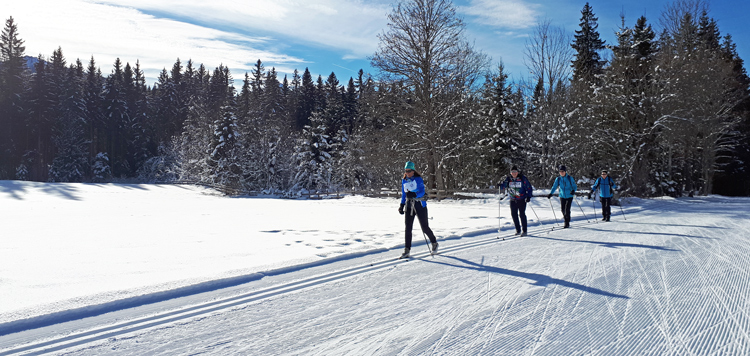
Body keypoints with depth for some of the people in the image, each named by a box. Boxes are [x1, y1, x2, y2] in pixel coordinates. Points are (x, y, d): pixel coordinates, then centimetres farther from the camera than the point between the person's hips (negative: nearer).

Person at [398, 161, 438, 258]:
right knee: (408, 228, -4)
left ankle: (434, 243, 27)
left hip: (420, 205, -4)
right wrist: (401, 205, 11)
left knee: (425, 227, 2)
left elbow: (422, 191, -15)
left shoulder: (418, 179, -5)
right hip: (409, 206, 4)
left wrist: (414, 195, -32)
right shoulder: (404, 181, 11)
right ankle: (406, 251, -1)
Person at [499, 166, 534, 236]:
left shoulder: (523, 178, -7)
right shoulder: (508, 179, 2)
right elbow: (503, 186, 5)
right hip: (513, 200, 4)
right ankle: (518, 230, 17)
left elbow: (529, 188, -2)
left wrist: (528, 196, -13)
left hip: (522, 200, -4)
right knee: (514, 214, 5)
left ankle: (524, 231, 1)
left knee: (522, 214, -7)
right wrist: (500, 186, -19)